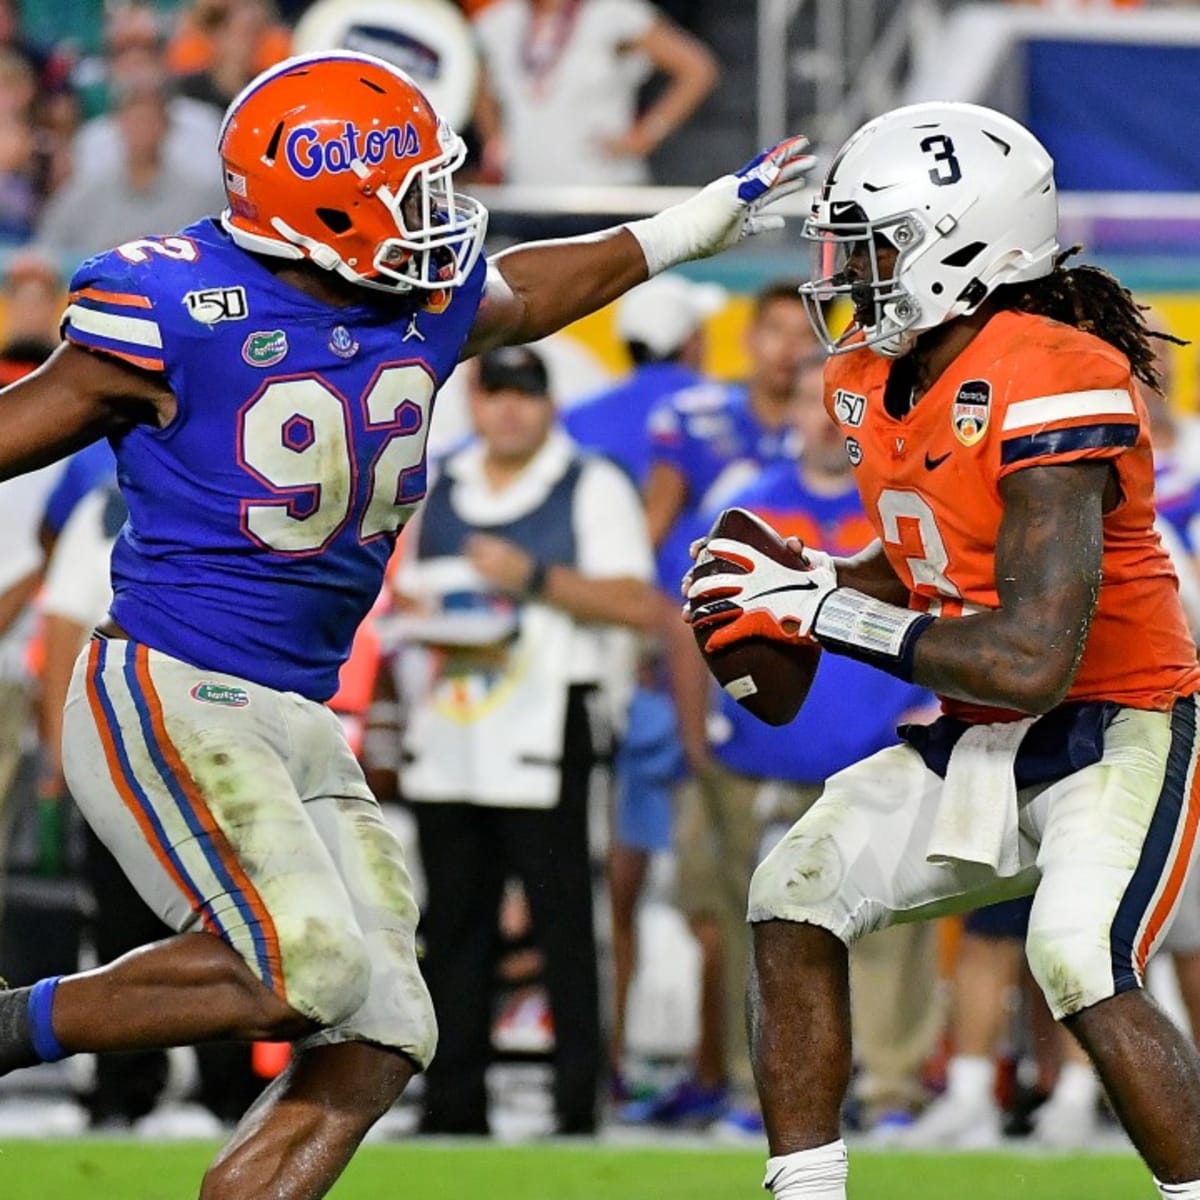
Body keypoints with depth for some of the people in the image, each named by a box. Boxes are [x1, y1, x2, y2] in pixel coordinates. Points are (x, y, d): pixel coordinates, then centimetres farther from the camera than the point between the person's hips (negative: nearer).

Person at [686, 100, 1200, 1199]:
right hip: (978, 743, 9)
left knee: (1082, 966, -28)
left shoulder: (1051, 388, -26)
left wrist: (830, 613, -24)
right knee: (796, 896, -2)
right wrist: (798, 581, -1)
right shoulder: (879, 379, 3)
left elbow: (1030, 660, -31)